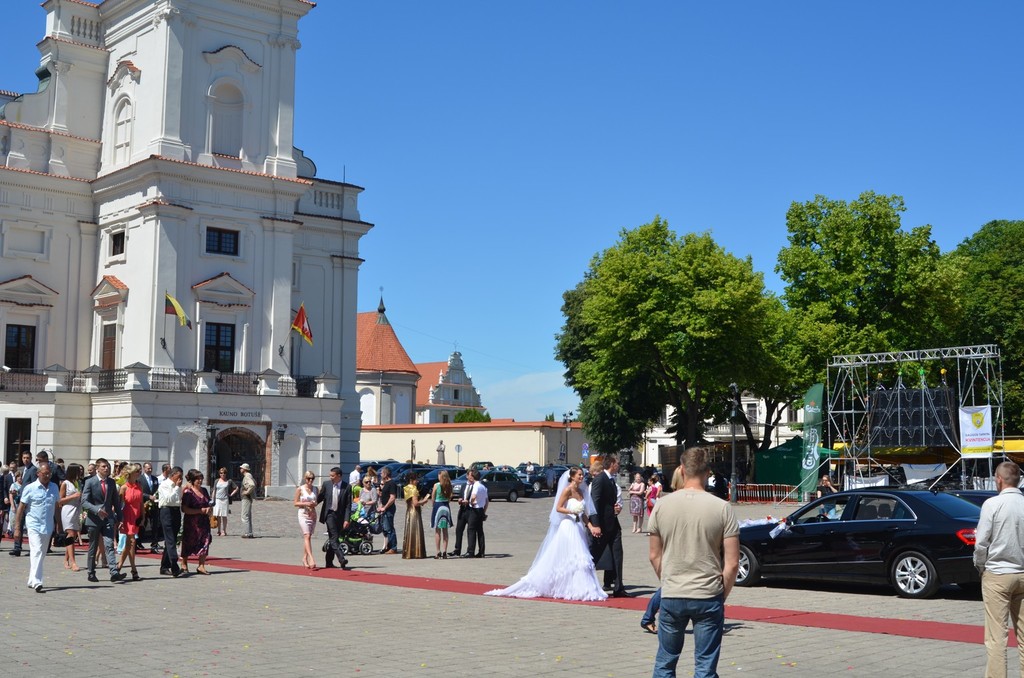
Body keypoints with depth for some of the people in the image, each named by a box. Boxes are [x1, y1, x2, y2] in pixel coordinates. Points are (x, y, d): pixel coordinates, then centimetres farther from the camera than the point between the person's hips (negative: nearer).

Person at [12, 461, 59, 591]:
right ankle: (36, 582, -22)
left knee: (41, 554, 12)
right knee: (36, 552, -16)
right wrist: (17, 528, -5)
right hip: (34, 525, -5)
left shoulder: (54, 488, 7)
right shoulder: (30, 488, -5)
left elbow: (57, 506, 15)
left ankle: (31, 581, 24)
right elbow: (21, 508, -2)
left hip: (48, 527, 5)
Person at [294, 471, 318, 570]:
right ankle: (311, 559, -26)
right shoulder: (300, 489, -2)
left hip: (313, 514, 5)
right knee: (307, 536, -15)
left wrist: (314, 504, -5)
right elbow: (295, 503, -1)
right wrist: (305, 503, -16)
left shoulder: (315, 489, 10)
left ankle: (305, 558, 20)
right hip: (303, 514, -5)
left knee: (308, 537, 9)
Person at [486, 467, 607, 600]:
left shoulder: (581, 492, 14)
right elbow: (558, 508, -11)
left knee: (579, 558, 5)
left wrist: (590, 526, 6)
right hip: (568, 527, -8)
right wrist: (571, 511, -24)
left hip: (578, 528, 8)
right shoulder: (568, 490, -8)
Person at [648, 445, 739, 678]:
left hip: (671, 597, 2)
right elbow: (732, 564, -8)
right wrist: (722, 595, 7)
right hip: (709, 598, -1)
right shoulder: (722, 508, -9)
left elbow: (655, 556, 4)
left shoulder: (662, 505, -4)